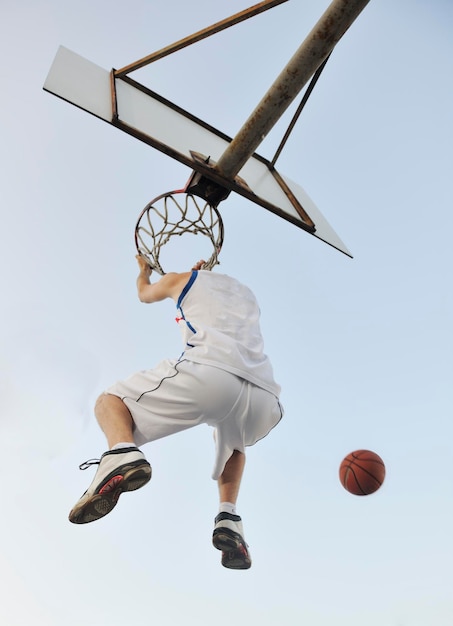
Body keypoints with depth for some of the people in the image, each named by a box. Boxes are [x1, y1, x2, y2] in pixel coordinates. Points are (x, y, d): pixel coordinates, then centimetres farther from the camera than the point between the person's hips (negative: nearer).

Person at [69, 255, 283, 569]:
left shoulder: (182, 279, 26)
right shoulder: (246, 293, 38)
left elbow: (144, 293, 48)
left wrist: (143, 270, 71)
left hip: (209, 373, -5)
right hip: (264, 396, 5)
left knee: (111, 401, 15)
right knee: (233, 446, 38)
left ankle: (123, 454, -19)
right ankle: (228, 518, 13)